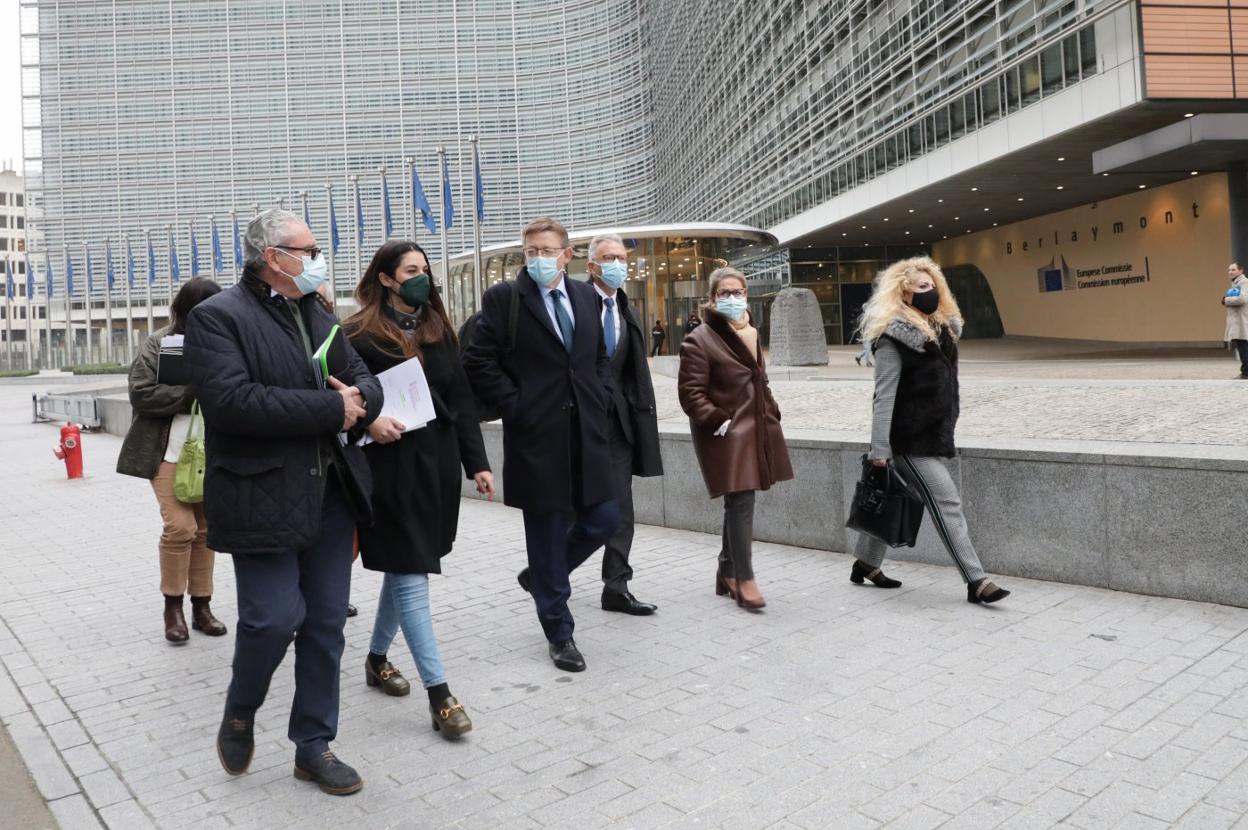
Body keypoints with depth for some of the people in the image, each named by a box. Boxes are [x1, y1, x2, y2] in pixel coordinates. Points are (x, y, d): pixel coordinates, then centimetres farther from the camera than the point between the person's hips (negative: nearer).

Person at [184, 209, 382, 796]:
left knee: (327, 623, 10)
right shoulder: (218, 318, -7)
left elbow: (368, 383, 14)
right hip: (263, 499, -6)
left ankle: (314, 746, 25)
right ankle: (239, 714, 26)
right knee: (274, 618, -6)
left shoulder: (319, 316, 15)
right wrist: (331, 409, -18)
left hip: (331, 494, 7)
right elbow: (233, 401, -22)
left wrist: (358, 399, -11)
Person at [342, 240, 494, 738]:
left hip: (436, 465, 6)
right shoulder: (359, 335, -6)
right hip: (390, 469, -6)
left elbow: (461, 401, 9)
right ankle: (439, 693, -1)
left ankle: (377, 659, 37)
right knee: (411, 577, -4)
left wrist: (476, 463, 5)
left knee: (403, 569, 17)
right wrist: (368, 422, -24)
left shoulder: (438, 330, 11)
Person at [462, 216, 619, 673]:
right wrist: (513, 406, -10)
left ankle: (540, 575, 35)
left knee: (603, 520, 8)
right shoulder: (503, 298, -5)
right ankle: (559, 633, 21)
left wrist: (602, 397, 7)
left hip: (587, 434, 5)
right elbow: (478, 361, -7)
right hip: (537, 437, -5)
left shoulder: (586, 296, 11)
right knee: (548, 532, 4)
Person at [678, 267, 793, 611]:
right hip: (727, 436, -8)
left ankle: (727, 573, 26)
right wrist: (719, 422, -19)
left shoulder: (749, 334, 15)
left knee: (738, 504, 14)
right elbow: (690, 393, -14)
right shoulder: (699, 341, -10)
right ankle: (744, 580, 0)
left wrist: (771, 415, 15)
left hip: (755, 432, 8)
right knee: (741, 504, -9)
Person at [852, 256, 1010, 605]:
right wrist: (880, 448, -20)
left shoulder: (942, 328, 13)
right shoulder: (894, 337, -13)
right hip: (910, 439, -8)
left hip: (932, 433, 8)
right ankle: (976, 581, -2)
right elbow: (884, 396, -17)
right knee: (946, 502, -8)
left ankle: (865, 564, 28)